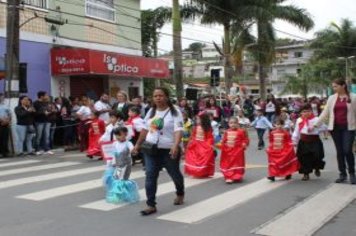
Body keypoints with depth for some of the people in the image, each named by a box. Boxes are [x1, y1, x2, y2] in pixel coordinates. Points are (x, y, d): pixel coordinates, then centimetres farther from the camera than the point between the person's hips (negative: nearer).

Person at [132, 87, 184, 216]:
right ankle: (151, 205, 3)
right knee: (150, 177, -3)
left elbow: (178, 130, -22)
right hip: (151, 149, 5)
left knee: (175, 174, 15)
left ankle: (180, 194, 43)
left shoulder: (174, 111, -12)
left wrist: (175, 145, -37)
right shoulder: (151, 111, 8)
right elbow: (145, 129, 16)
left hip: (168, 150, -4)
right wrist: (138, 144, 15)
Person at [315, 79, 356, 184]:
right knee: (339, 151, 6)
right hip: (335, 128, 3)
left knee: (347, 150, -10)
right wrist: (315, 124, 4)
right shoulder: (332, 98, 8)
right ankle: (342, 174, 16)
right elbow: (325, 113, 9)